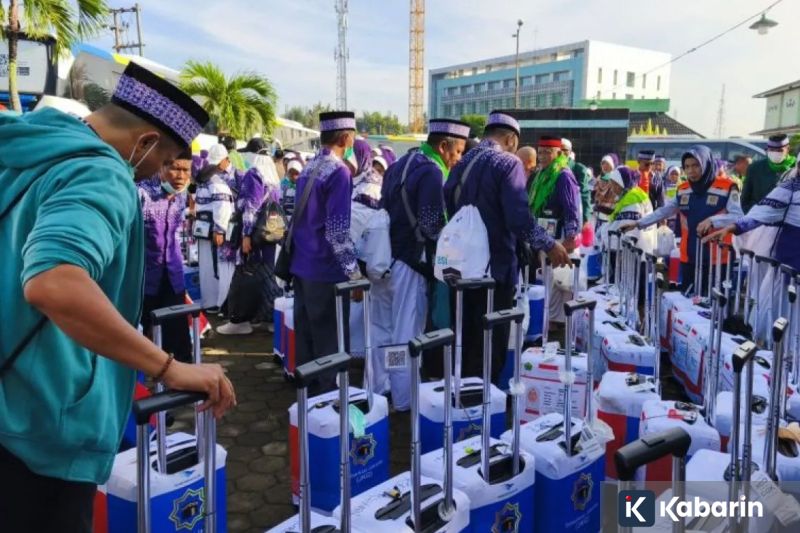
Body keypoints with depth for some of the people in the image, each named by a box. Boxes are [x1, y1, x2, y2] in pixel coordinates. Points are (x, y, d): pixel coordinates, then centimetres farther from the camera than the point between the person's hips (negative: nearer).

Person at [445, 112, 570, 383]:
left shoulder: (461, 164, 10)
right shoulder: (507, 163, -12)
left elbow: (448, 211, 14)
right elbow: (519, 217, -23)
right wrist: (549, 245, -11)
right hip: (495, 266, -7)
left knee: (466, 338, 18)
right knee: (492, 341, 4)